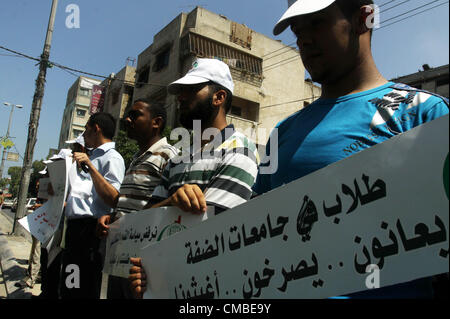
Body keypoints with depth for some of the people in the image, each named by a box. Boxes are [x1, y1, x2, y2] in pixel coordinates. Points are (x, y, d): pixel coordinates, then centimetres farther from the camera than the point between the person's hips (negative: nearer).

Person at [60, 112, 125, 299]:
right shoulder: (92, 156, 21)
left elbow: (113, 200, -23)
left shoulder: (112, 157, -9)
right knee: (68, 290, 19)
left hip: (89, 229, -10)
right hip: (74, 227, 10)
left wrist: (90, 167, -24)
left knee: (83, 292, -4)